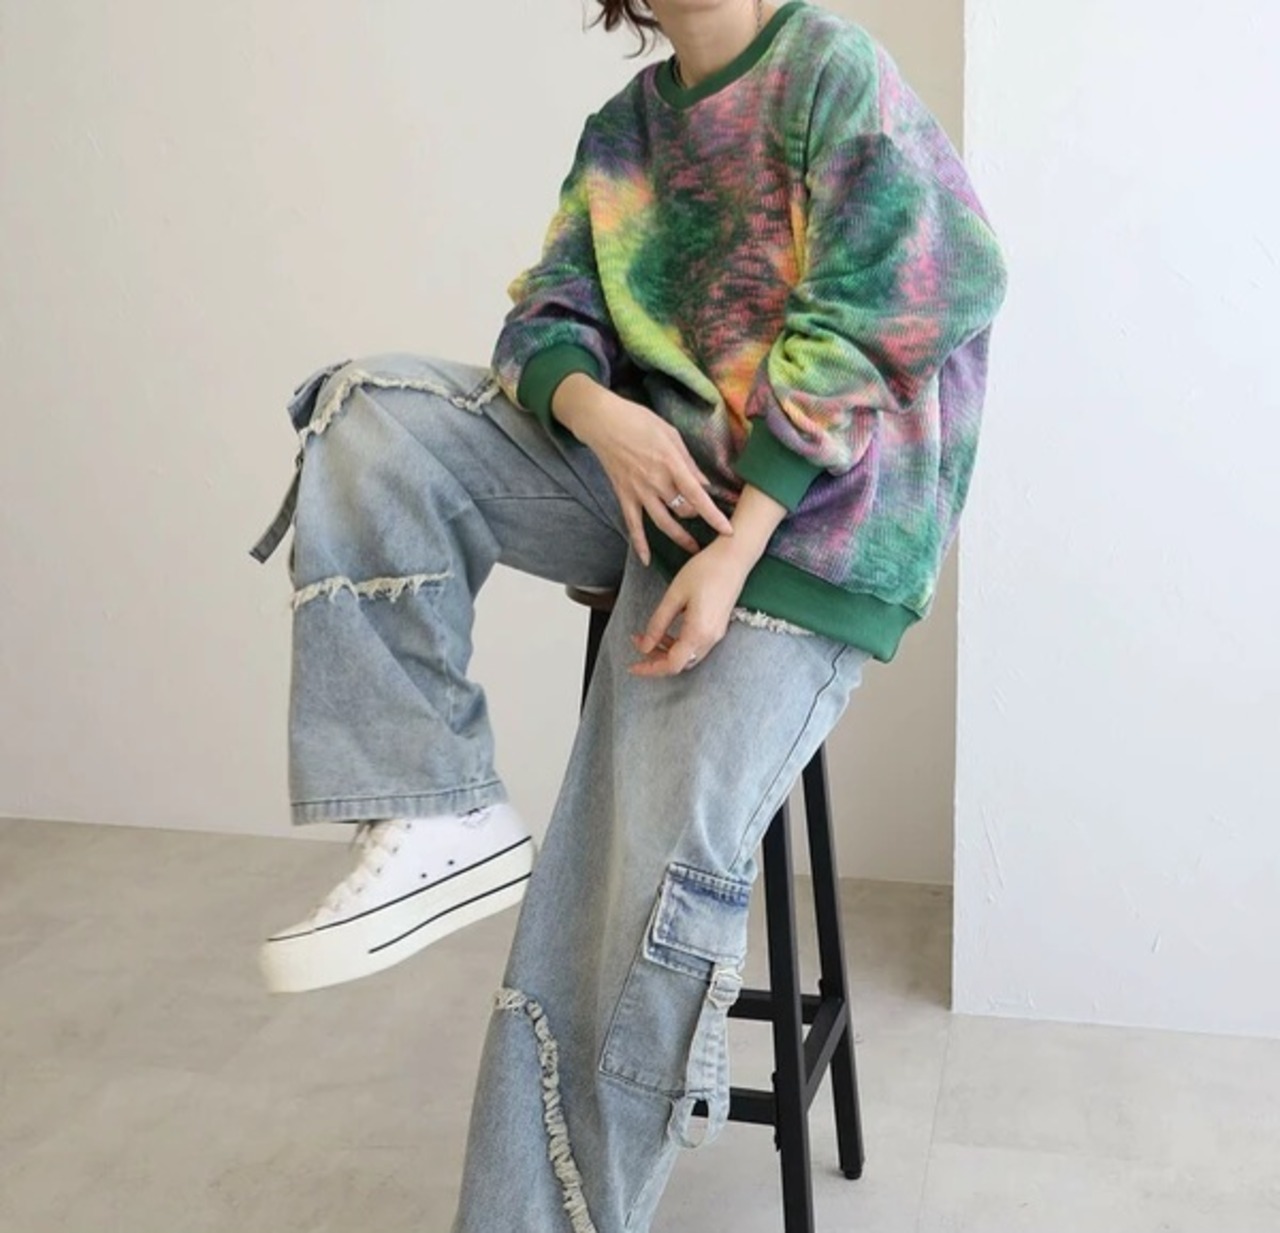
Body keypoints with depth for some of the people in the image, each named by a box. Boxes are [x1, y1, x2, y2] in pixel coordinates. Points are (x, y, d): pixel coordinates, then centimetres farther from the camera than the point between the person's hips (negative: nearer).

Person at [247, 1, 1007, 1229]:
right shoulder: (622, 128, 17)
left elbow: (856, 332, -11)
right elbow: (546, 313, 9)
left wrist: (736, 546, -21)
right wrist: (596, 412, -17)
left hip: (801, 505, -6)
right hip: (651, 463, 6)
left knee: (654, 868, -18)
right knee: (368, 416, -15)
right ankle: (441, 821, -16)